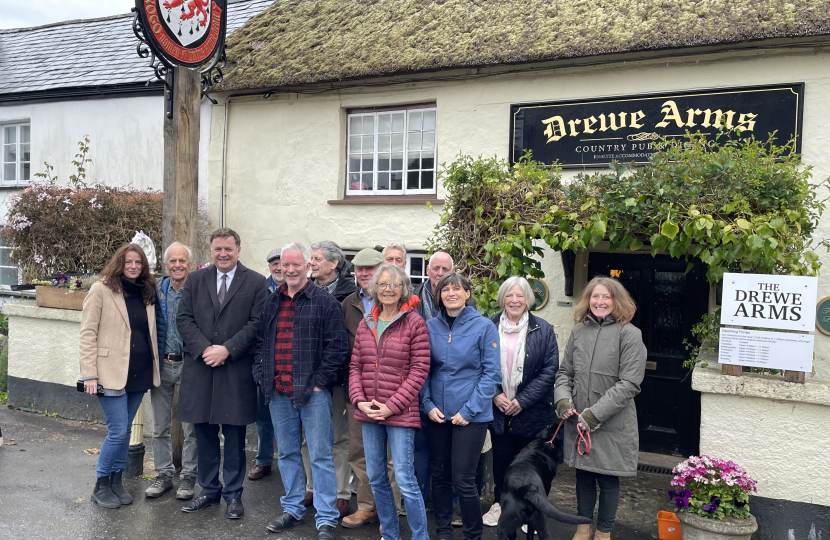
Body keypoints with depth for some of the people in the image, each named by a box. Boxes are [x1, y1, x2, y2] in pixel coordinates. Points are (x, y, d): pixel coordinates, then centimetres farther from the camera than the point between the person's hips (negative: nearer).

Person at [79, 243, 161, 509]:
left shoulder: (147, 292, 10)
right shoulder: (101, 290, -5)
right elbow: (88, 333, -7)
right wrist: (90, 374, -13)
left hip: (140, 374, 5)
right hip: (112, 373, -5)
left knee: (125, 430, 13)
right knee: (118, 431, -5)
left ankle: (116, 481, 26)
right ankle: (101, 486, 14)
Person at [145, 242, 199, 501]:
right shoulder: (157, 289, 4)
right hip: (161, 363, 4)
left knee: (191, 426, 5)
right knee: (160, 426, 13)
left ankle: (188, 476, 20)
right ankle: (164, 474, 28)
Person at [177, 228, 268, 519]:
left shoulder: (255, 282, 0)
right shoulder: (195, 280, 9)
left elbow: (257, 323, -6)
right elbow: (183, 318, 3)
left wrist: (227, 349, -14)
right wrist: (204, 348, -10)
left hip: (236, 371, -3)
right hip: (200, 367, 3)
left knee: (234, 436, 6)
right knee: (205, 434, 12)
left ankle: (233, 494, 19)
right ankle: (209, 490, 28)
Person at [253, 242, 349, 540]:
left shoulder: (325, 301, -6)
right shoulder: (271, 302, 11)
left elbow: (338, 346, -9)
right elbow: (260, 342, 17)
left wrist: (319, 381, -12)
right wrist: (260, 375, 6)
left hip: (312, 392, -5)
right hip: (278, 393, 5)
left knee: (321, 456, 1)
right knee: (287, 454, 16)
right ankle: (293, 509, 31)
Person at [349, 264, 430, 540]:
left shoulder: (414, 322, -7)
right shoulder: (366, 324, 10)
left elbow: (419, 370, -10)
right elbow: (355, 366, 10)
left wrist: (392, 406, -13)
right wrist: (359, 401, -5)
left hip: (400, 414, -6)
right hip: (369, 413, 6)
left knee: (405, 480, -4)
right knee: (376, 478, 15)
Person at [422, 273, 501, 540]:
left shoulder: (484, 326, -7)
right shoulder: (431, 326, 2)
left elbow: (491, 373, -8)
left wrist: (469, 410, -12)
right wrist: (428, 404, -5)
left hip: (470, 415, -3)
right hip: (437, 414, 4)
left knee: (463, 480, 0)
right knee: (439, 475, 12)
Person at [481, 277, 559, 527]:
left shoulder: (543, 330, -5)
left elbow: (550, 370, -7)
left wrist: (522, 401, -12)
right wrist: (495, 395, -11)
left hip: (531, 411, -1)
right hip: (498, 409, 1)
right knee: (501, 458, 13)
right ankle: (500, 502, 32)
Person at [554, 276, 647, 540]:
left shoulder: (630, 334, -9)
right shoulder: (579, 331, 6)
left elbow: (629, 383, -13)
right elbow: (564, 372, 12)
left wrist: (596, 413, -17)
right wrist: (563, 399, -8)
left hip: (612, 423, -4)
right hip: (578, 420, 4)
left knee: (608, 478, 8)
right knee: (583, 474, 15)